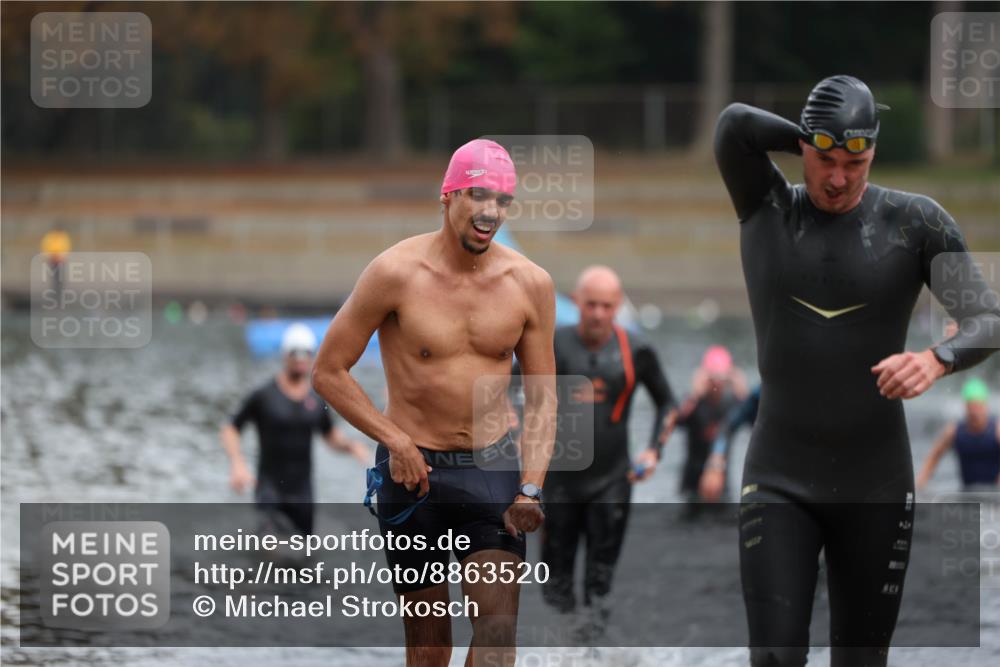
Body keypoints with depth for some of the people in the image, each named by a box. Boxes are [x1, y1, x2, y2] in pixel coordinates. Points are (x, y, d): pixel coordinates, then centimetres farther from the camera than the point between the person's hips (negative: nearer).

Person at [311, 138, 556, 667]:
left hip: (492, 468, 2)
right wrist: (394, 439, -15)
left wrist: (531, 488, -8)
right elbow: (328, 372, -4)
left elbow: (541, 399, 5)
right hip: (413, 469, -2)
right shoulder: (396, 273, -10)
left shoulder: (530, 284, -1)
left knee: (499, 623, -14)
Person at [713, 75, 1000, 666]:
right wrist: (824, 148, -7)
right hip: (780, 482, 0)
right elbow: (734, 123, -21)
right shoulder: (765, 206, -1)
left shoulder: (917, 222, -6)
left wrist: (936, 362, -38)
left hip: (877, 486, 0)